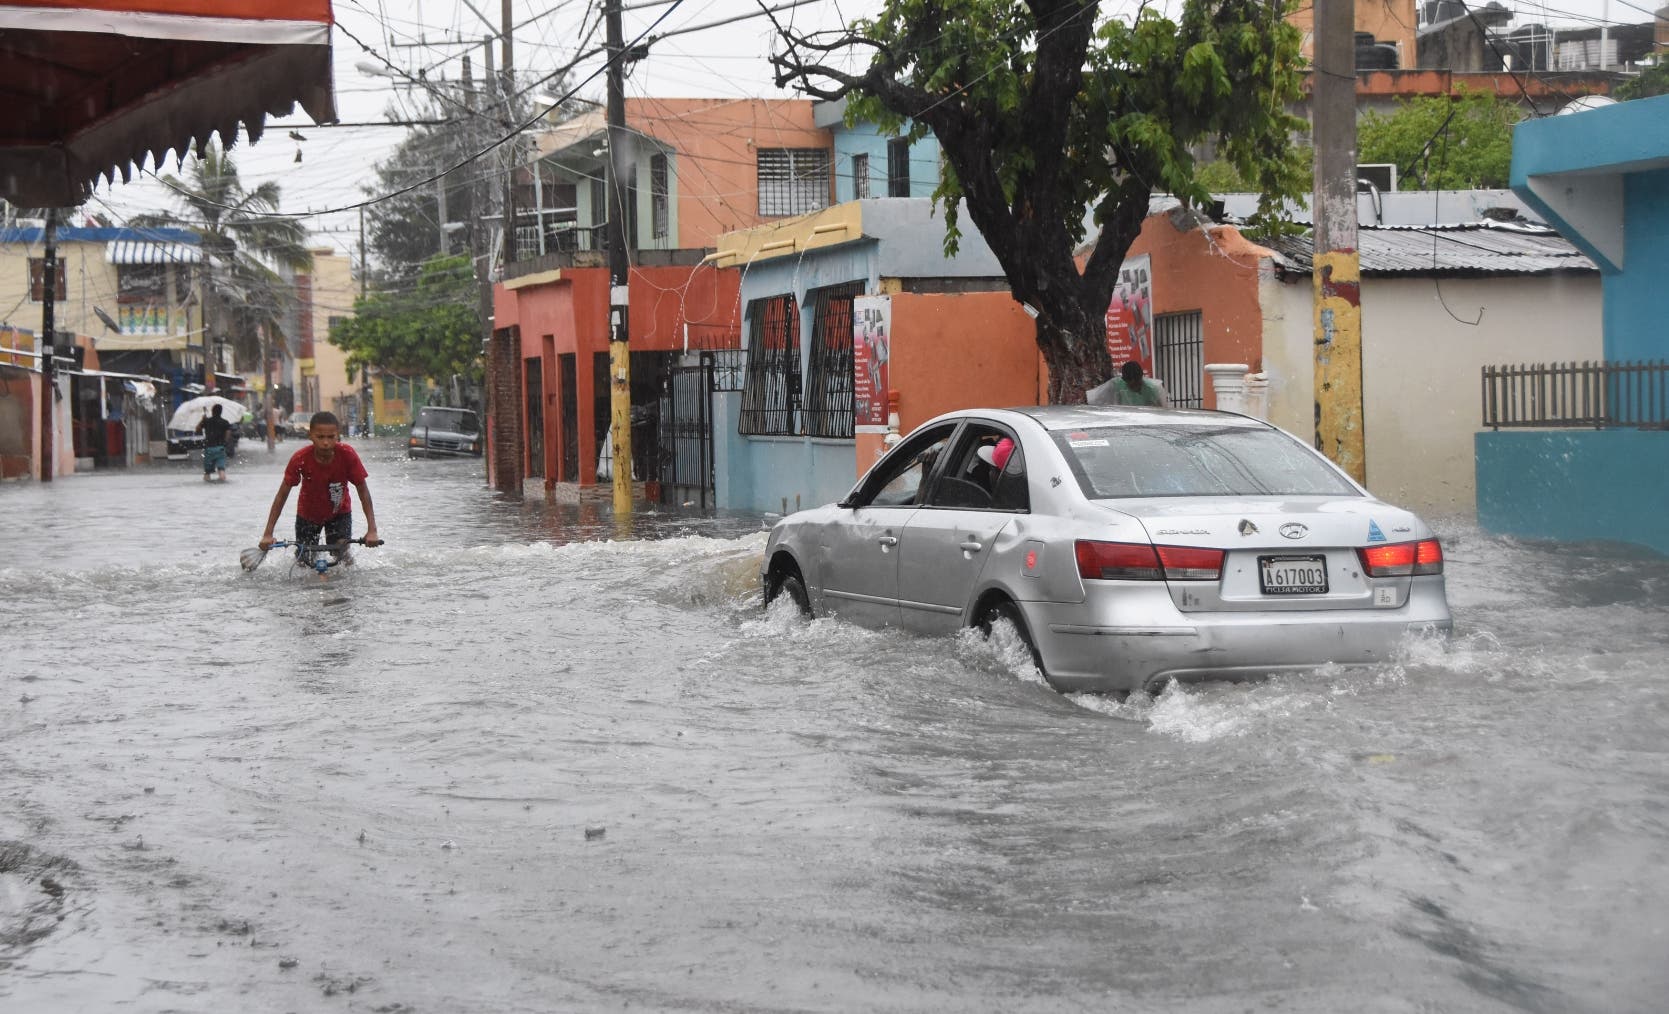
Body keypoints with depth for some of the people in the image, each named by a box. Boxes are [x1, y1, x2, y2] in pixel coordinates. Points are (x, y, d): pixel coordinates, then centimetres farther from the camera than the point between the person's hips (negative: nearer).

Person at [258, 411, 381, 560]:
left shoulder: (348, 455, -29)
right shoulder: (300, 459, -28)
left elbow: (363, 490, -21)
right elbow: (282, 495, -20)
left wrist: (372, 530, -27)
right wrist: (268, 534, -23)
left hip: (339, 512, 0)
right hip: (308, 514, 1)